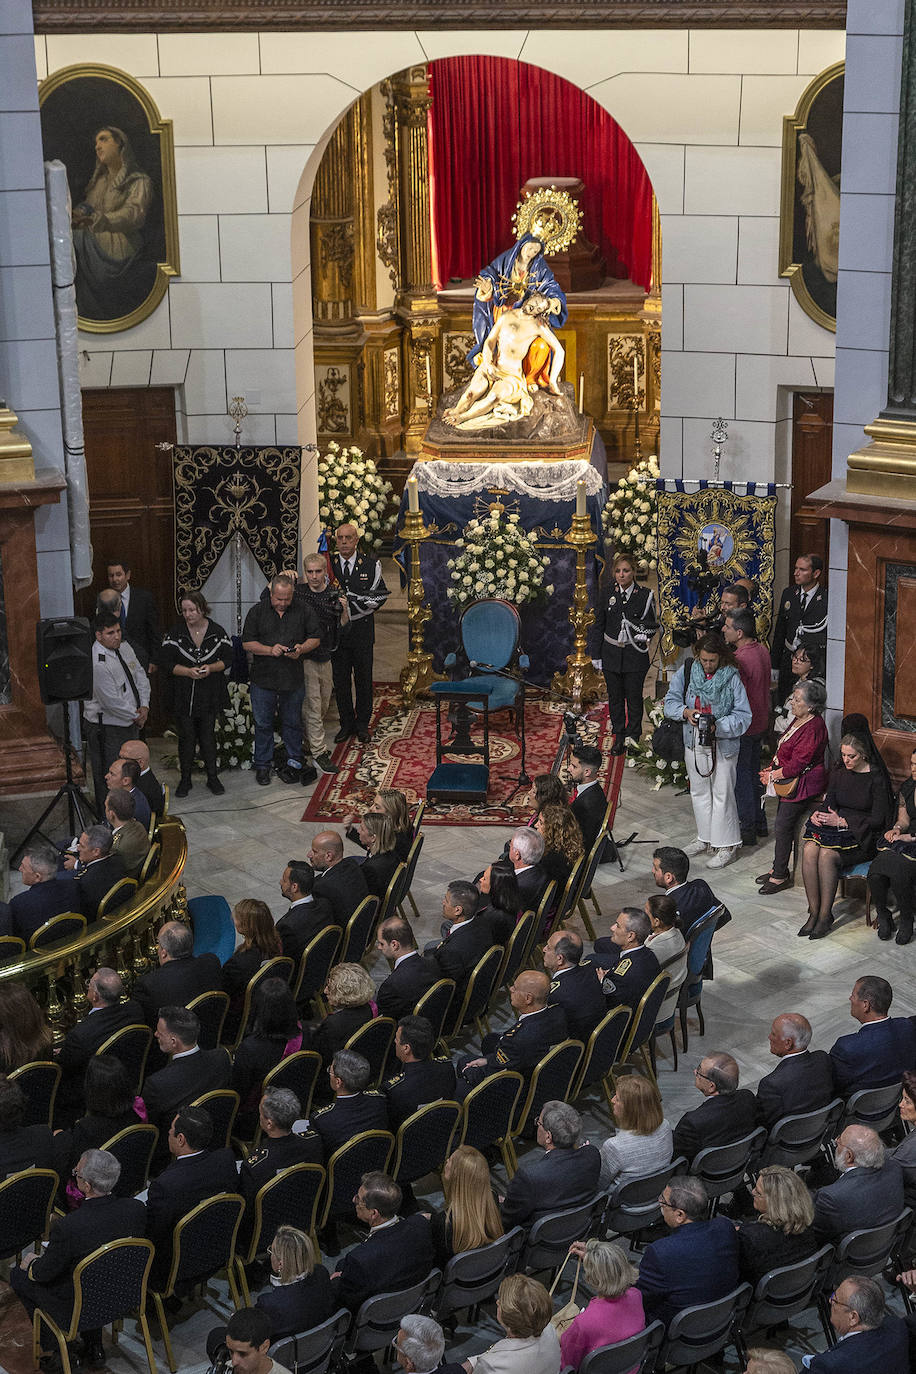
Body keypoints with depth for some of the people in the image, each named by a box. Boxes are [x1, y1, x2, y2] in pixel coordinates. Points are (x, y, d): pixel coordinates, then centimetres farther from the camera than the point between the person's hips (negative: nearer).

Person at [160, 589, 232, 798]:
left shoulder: (217, 632, -1)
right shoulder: (174, 633, -4)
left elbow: (228, 659, 4)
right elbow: (166, 663, -5)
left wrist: (211, 668, -15)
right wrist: (188, 671, -18)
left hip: (210, 694, 1)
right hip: (183, 695, 0)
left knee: (208, 736, 6)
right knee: (186, 737, 4)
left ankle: (212, 777, 18)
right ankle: (185, 779, 17)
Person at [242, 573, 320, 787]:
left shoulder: (303, 611, 3)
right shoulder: (257, 611, 1)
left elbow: (315, 638, 7)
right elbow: (247, 643, -1)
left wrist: (302, 649, -14)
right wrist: (270, 650, -16)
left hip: (293, 679, 0)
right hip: (263, 679, 0)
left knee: (292, 723, 10)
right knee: (263, 723, 6)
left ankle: (294, 763, 24)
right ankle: (262, 766, 17)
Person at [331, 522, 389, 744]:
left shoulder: (371, 565, 0)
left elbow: (381, 595, -4)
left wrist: (350, 599, -13)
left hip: (362, 630, -1)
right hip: (337, 629, 1)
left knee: (363, 679, 5)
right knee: (340, 679, 6)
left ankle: (362, 724, 17)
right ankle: (346, 724, 18)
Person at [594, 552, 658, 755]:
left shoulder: (645, 595, -5)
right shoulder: (608, 594, 2)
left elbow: (652, 625, 1)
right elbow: (599, 625, 7)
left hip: (635, 655, -2)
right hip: (611, 654, 2)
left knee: (634, 698, 5)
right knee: (615, 697, 9)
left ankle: (633, 738, 18)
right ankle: (619, 737, 20)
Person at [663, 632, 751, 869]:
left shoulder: (731, 678, -14)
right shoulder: (687, 671, -2)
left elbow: (743, 715, -13)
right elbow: (671, 700, 3)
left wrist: (718, 726, -26)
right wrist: (685, 711, -17)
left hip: (723, 745, -5)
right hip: (694, 742, 5)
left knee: (722, 794, 0)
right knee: (699, 792, 17)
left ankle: (727, 845, 10)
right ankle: (705, 838, 33)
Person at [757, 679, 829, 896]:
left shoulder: (813, 728, -23)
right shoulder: (798, 720, 8)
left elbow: (798, 763, -24)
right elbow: (784, 750, 18)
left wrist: (773, 776, -14)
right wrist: (772, 768, 4)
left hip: (803, 784, -10)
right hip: (789, 782, 10)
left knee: (783, 827, -6)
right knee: (782, 827, 14)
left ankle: (779, 877, 3)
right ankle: (779, 870, 24)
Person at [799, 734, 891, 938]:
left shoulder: (876, 779, -8)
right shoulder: (838, 773, 11)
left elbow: (878, 819, -11)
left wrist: (842, 821, -16)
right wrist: (818, 814, -9)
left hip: (862, 835, -5)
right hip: (834, 827, 5)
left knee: (827, 855, -32)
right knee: (809, 850, -27)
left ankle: (825, 915, -21)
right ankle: (813, 912, -20)